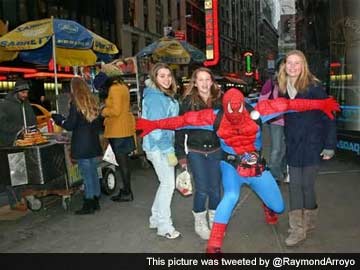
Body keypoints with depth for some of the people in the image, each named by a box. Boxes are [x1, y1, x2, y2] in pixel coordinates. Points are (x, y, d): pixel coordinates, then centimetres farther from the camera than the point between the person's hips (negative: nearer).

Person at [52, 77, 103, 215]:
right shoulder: (92, 102, 9)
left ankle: (89, 205, 6)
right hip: (93, 144, 7)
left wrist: (57, 118, 3)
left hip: (81, 146, -7)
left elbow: (70, 125, -12)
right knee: (93, 172, 14)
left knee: (87, 175, -2)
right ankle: (95, 202, 23)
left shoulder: (76, 103, -13)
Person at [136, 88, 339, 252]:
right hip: (232, 166, -2)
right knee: (231, 196, -33)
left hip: (257, 166, 2)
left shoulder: (256, 112, -16)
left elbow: (285, 104, -18)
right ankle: (214, 244, -19)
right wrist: (154, 124, -14)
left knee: (278, 207, 10)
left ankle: (268, 207, 53)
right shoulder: (216, 117, -15)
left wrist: (321, 104, -22)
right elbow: (186, 119, -15)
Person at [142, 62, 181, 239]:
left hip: (163, 146, 9)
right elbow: (156, 128, -22)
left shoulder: (166, 96, 12)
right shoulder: (155, 98, -17)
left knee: (165, 183, 17)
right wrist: (169, 151, -21)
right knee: (168, 184, -1)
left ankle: (156, 218, 32)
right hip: (159, 147, -9)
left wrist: (171, 148, 14)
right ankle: (164, 226, 13)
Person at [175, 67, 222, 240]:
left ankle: (214, 222, 30)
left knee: (215, 189, 8)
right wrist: (180, 154, -4)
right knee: (202, 190, -2)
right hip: (196, 152, -2)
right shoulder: (188, 102, -4)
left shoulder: (219, 100, 3)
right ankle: (199, 223, 22)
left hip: (216, 151, 3)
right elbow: (180, 128, -3)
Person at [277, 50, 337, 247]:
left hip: (312, 143, -4)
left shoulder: (313, 87, -9)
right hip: (293, 144, 5)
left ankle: (308, 222, 26)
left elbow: (328, 116, -9)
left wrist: (330, 145, -11)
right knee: (294, 185, 5)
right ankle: (298, 228, 15)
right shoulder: (283, 88, 5)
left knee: (306, 185, 2)